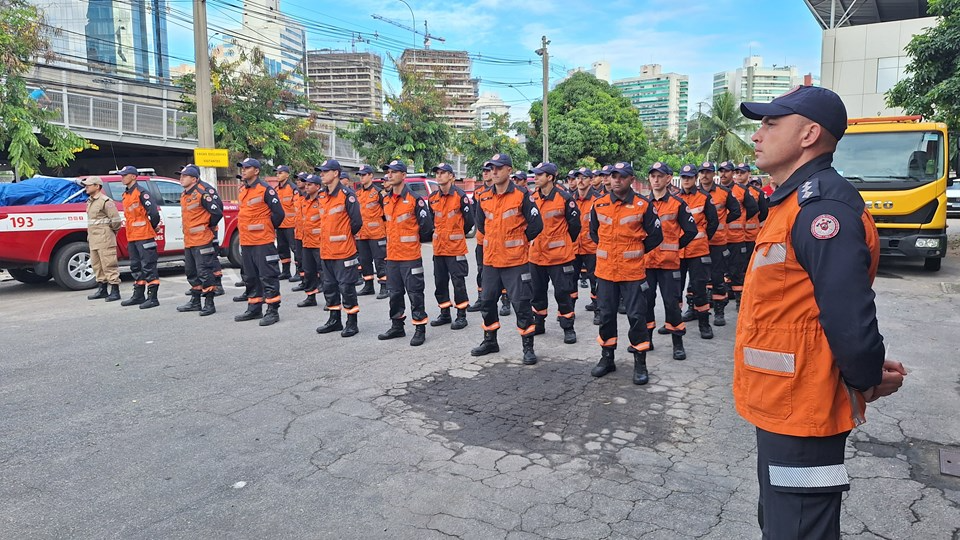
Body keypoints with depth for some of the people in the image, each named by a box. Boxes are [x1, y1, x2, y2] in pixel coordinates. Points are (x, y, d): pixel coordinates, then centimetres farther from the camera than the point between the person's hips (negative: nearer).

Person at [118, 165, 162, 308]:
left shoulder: (141, 193, -12)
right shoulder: (126, 194, 16)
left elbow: (154, 213, -19)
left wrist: (152, 227, -5)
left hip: (144, 237, -10)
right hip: (132, 237, 10)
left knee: (148, 267, -7)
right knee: (136, 267, 15)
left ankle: (152, 298, -5)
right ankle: (138, 296, 25)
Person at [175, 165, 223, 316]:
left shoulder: (203, 192, -14)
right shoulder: (184, 195, 15)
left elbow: (217, 212, -16)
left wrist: (209, 226, -4)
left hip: (202, 241, -10)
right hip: (189, 241, 10)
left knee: (204, 272, -7)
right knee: (192, 272, 17)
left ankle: (209, 304, 1)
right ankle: (195, 302, 28)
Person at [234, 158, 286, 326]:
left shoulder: (266, 190, -10)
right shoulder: (242, 191, 13)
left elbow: (279, 214, -12)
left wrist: (267, 229, -2)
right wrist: (246, 230, 18)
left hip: (263, 242, -8)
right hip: (246, 241, 8)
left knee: (268, 277, -4)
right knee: (250, 277, 15)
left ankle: (273, 311, 2)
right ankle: (254, 309, 25)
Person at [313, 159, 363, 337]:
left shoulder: (347, 195, -12)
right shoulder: (322, 196, 12)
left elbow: (356, 222, -12)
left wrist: (345, 237, 0)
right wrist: (326, 238, 14)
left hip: (344, 251, -8)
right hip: (326, 251, 8)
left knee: (346, 287, -2)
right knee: (329, 286, 15)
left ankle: (352, 323, 9)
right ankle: (335, 320, 27)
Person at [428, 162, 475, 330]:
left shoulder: (460, 196, -10)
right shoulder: (433, 197, 7)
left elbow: (469, 220, -5)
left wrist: (457, 235, 6)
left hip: (456, 247, -6)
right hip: (438, 247, 6)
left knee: (458, 282, -2)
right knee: (440, 281, 12)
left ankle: (461, 316, 8)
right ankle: (444, 314, 24)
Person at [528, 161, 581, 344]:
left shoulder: (564, 198, -12)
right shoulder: (532, 198, 3)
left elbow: (574, 224, -4)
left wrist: (565, 243, 6)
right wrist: (532, 239, 14)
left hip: (559, 255, -5)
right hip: (536, 254, 5)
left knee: (563, 292, 0)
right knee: (538, 291, 15)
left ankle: (568, 328, 11)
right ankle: (538, 324, 29)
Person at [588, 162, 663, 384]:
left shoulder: (643, 205, -6)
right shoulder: (599, 205, 3)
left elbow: (655, 236, 0)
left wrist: (636, 251, 5)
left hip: (633, 271, -3)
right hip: (605, 270, 3)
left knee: (636, 316, 1)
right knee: (606, 314, 11)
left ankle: (640, 363, 13)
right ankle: (607, 358, 26)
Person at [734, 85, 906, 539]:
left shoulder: (820, 207, -21)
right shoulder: (798, 202, 13)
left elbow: (849, 315, -27)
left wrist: (867, 379, -9)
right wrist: (865, 374, 11)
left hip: (800, 411, -10)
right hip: (785, 405, 10)